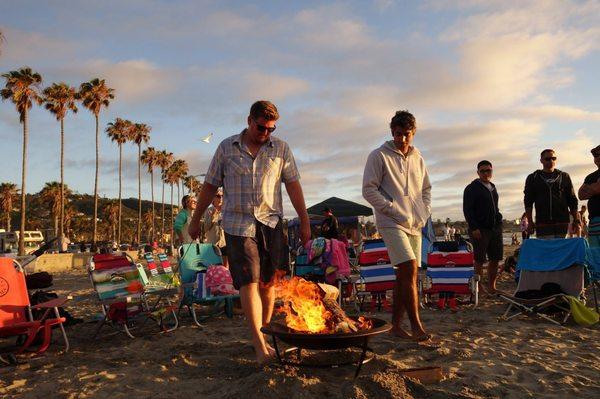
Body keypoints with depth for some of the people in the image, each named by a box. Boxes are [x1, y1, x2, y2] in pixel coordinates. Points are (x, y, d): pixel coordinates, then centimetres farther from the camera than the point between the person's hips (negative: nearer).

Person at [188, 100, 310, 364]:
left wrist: (304, 221, 1)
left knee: (267, 282, 4)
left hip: (270, 223, 1)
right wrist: (196, 221, 12)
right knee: (248, 281, -10)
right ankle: (260, 345, -8)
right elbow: (210, 186, 10)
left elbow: (293, 185, 5)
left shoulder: (281, 149, 7)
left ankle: (264, 335, 19)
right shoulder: (226, 148, 6)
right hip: (238, 224, -1)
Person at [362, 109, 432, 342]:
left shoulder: (417, 158, 16)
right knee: (409, 269, -18)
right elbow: (369, 190, -7)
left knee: (405, 275, 6)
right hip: (392, 223, -6)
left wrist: (425, 212, 7)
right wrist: (394, 210, -12)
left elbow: (426, 189, 24)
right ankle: (416, 326, -10)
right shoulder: (379, 156, -3)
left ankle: (396, 325, 15)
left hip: (415, 225, 6)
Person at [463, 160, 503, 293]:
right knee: (479, 260, -4)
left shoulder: (493, 187, 18)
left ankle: (491, 286, 16)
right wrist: (474, 228, -16)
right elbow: (467, 210, -10)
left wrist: (499, 221, 15)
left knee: (495, 259, 7)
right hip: (480, 230, -7)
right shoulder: (472, 188, -4)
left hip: (495, 228, 7)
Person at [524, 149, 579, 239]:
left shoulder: (564, 177, 12)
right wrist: (530, 222, -3)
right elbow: (528, 202, 6)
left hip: (562, 222, 1)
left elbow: (572, 200, 12)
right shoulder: (533, 178, 9)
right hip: (542, 222, -1)